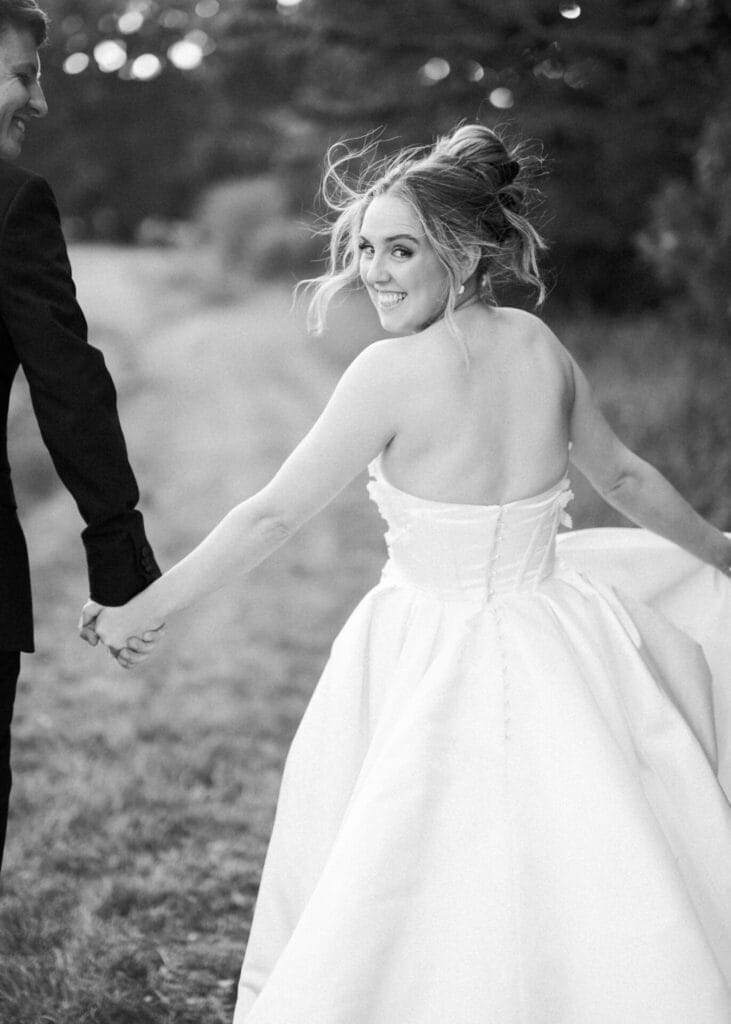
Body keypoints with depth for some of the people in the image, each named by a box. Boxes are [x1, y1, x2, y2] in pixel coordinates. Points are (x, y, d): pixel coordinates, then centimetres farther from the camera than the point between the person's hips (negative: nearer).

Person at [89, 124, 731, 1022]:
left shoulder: (391, 372, -18)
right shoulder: (538, 344, 0)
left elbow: (273, 516, -13)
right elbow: (623, 477, 14)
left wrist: (144, 607, -3)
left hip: (440, 666, -5)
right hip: (554, 640, 6)